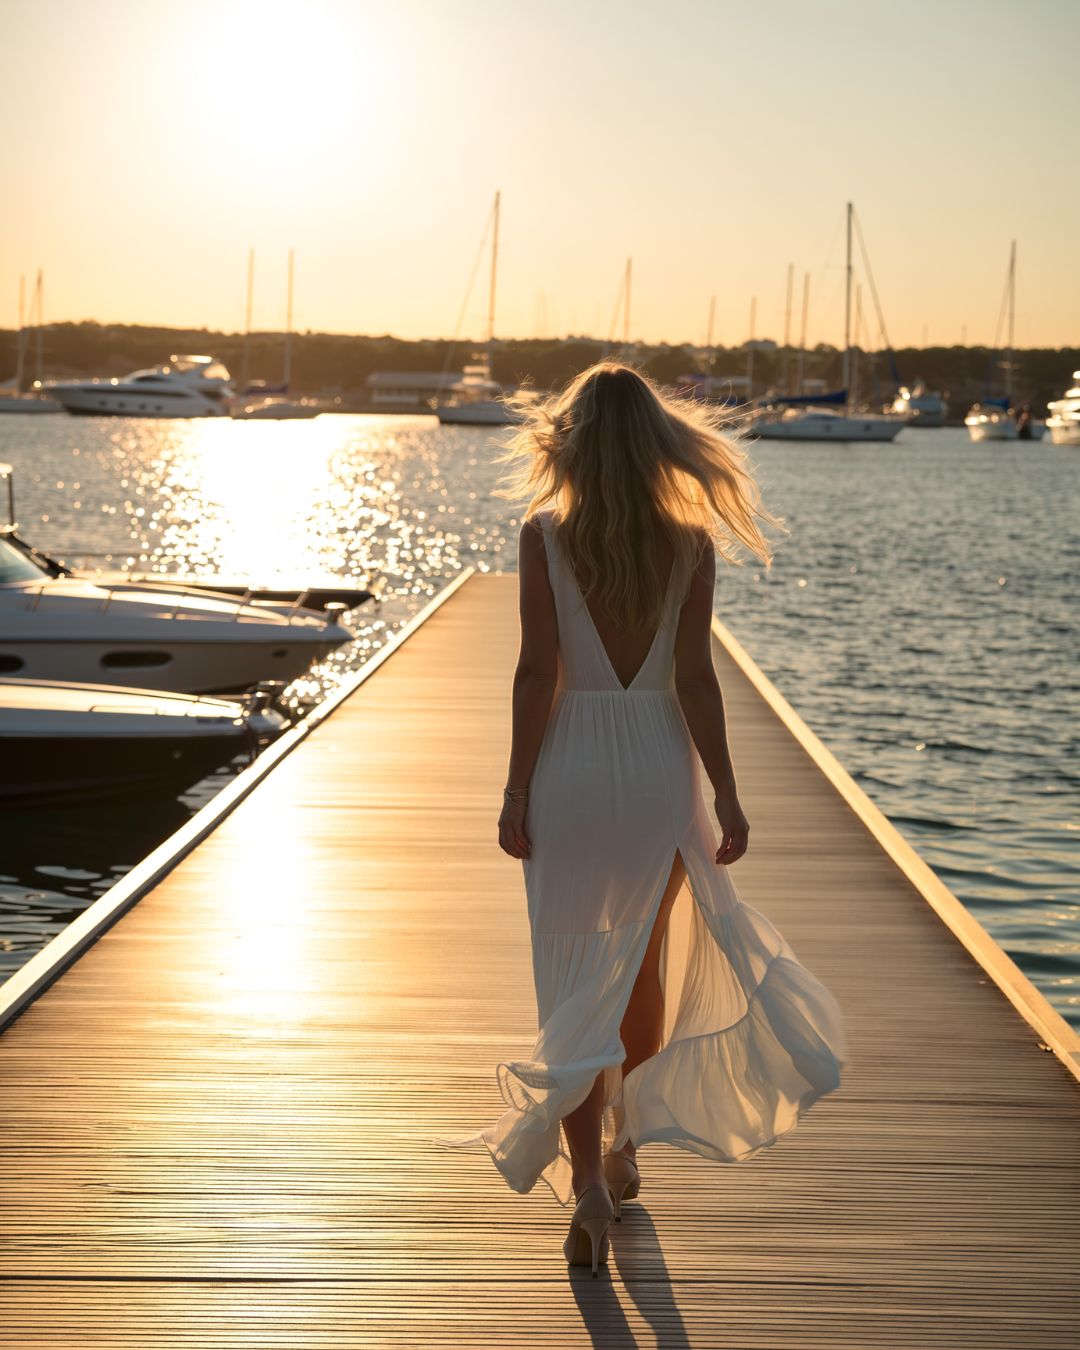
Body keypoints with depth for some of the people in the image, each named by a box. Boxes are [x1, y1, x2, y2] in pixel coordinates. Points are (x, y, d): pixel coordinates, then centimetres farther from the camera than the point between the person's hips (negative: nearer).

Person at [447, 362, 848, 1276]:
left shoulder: (544, 537, -8)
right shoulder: (692, 544, -4)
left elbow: (539, 672, -10)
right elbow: (694, 679, -7)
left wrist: (516, 790, -4)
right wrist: (726, 794, -1)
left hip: (569, 772, -2)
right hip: (659, 770, 2)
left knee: (576, 993, 4)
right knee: (644, 971, 20)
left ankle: (588, 1183, -6)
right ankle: (625, 1149, 33)